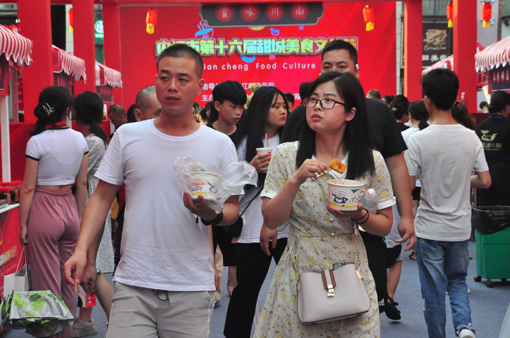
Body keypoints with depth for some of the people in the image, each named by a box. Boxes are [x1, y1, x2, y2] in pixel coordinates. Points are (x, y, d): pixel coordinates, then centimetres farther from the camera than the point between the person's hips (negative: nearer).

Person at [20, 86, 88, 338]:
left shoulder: (37, 142, -11)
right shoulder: (79, 139, 2)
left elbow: (28, 188, -10)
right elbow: (82, 184, 7)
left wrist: (23, 223, -3)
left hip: (43, 212, -5)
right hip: (70, 207, 5)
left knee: (47, 282, 2)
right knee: (69, 281, 14)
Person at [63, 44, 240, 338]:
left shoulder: (220, 145, 2)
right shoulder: (128, 136, 5)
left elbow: (233, 208, 7)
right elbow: (102, 197, 8)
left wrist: (210, 214, -16)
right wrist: (82, 250, -4)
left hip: (192, 290, 0)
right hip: (133, 286, 0)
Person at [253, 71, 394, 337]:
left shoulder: (372, 162, -1)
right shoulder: (286, 155, -1)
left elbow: (385, 225, 5)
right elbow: (271, 220, -4)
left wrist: (359, 215, -15)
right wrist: (295, 180, -18)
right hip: (298, 273, 0)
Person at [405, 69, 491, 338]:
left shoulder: (418, 140, -15)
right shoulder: (471, 138, -4)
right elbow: (485, 181, 0)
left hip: (429, 229, -3)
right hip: (460, 227, 4)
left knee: (433, 293, 8)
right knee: (458, 280, 21)